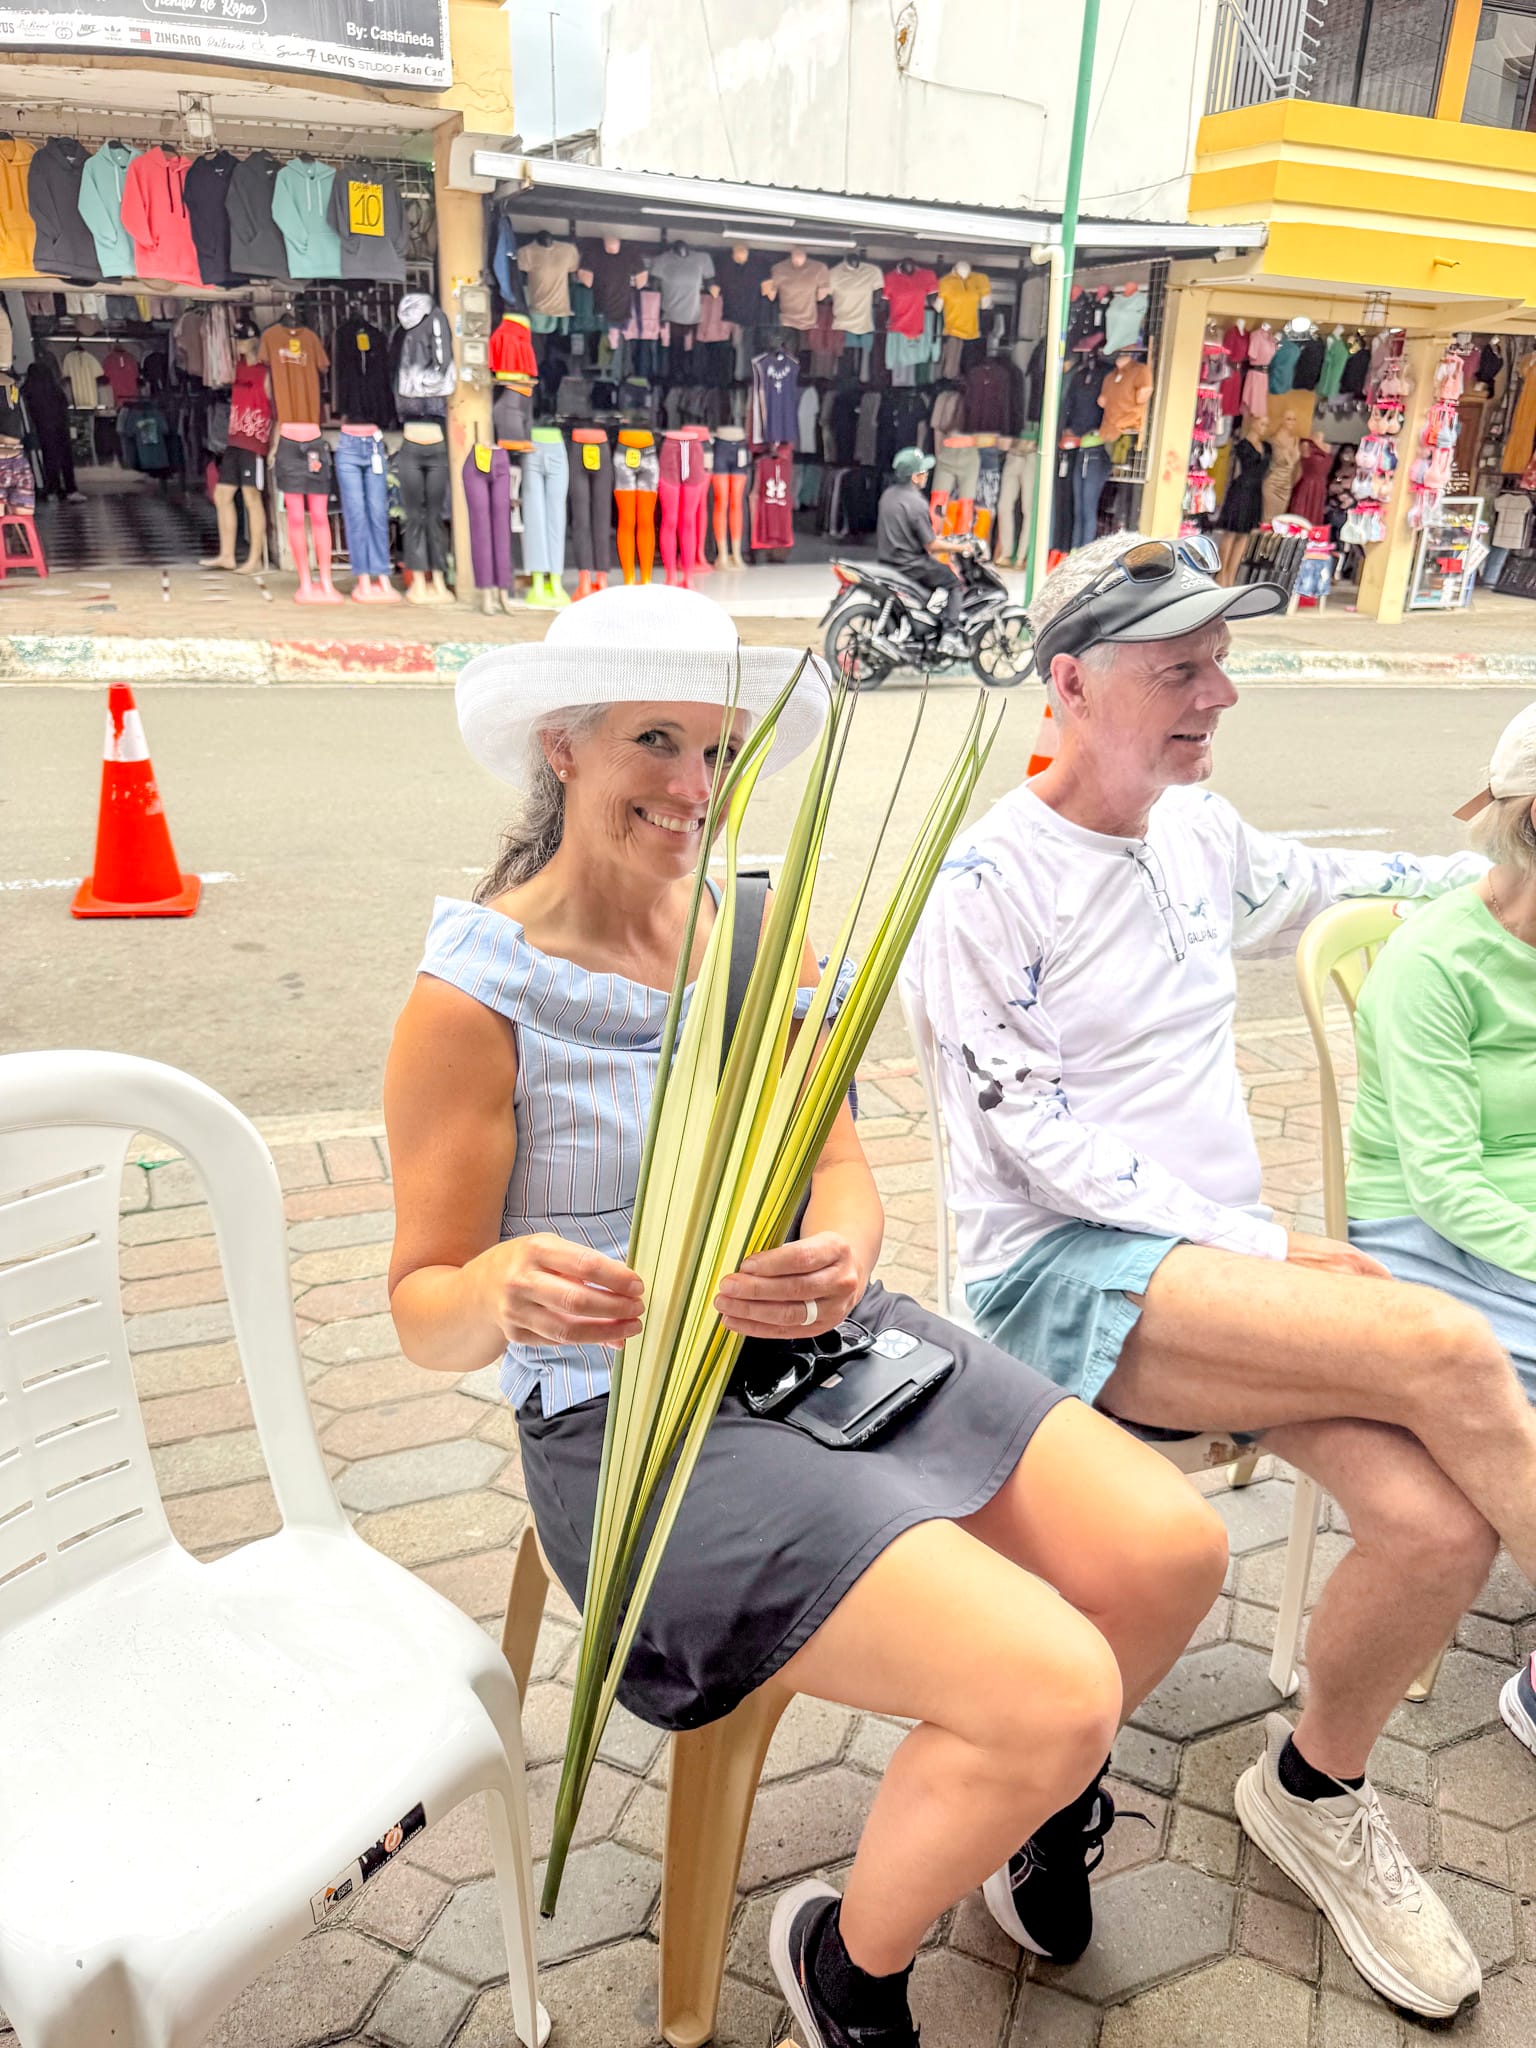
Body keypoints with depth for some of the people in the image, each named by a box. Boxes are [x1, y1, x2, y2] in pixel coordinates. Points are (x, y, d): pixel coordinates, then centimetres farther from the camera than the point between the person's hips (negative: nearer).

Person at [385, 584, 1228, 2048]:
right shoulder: (471, 998, -14)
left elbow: (845, 1175, 4)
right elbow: (423, 1310, -9)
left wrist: (838, 1258, -19)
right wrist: (508, 1289, -33)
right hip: (632, 1423, -6)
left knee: (1172, 1554, -7)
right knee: (1055, 1690, -19)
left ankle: (1041, 1788, 28)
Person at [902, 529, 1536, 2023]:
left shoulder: (1199, 830, 11)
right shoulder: (985, 882, -9)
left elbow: (1308, 886, 35)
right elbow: (1037, 1134, -13)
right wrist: (1263, 1248, -16)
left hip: (1222, 1251, 7)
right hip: (1059, 1271, -6)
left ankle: (1315, 1791, 12)